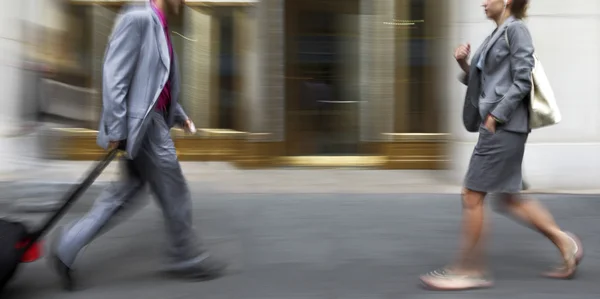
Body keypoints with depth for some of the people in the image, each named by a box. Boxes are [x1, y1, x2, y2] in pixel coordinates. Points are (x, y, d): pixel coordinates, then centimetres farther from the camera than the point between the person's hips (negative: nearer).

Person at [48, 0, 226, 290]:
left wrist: (180, 114, 18)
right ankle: (186, 256, 18)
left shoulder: (159, 26, 17)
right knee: (173, 190, 2)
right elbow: (114, 75, -18)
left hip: (150, 120, 10)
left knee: (127, 192, 11)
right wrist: (116, 129, -21)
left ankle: (69, 244, 16)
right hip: (139, 121, -10)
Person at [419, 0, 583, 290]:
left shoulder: (515, 29, -7)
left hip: (505, 126, -9)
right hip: (497, 126, 9)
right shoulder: (497, 34, 18)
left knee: (472, 197, -5)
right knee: (508, 199, 13)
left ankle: (469, 270, 7)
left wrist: (495, 117, -17)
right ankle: (564, 242, 23)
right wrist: (465, 65, 4)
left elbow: (522, 80, -15)